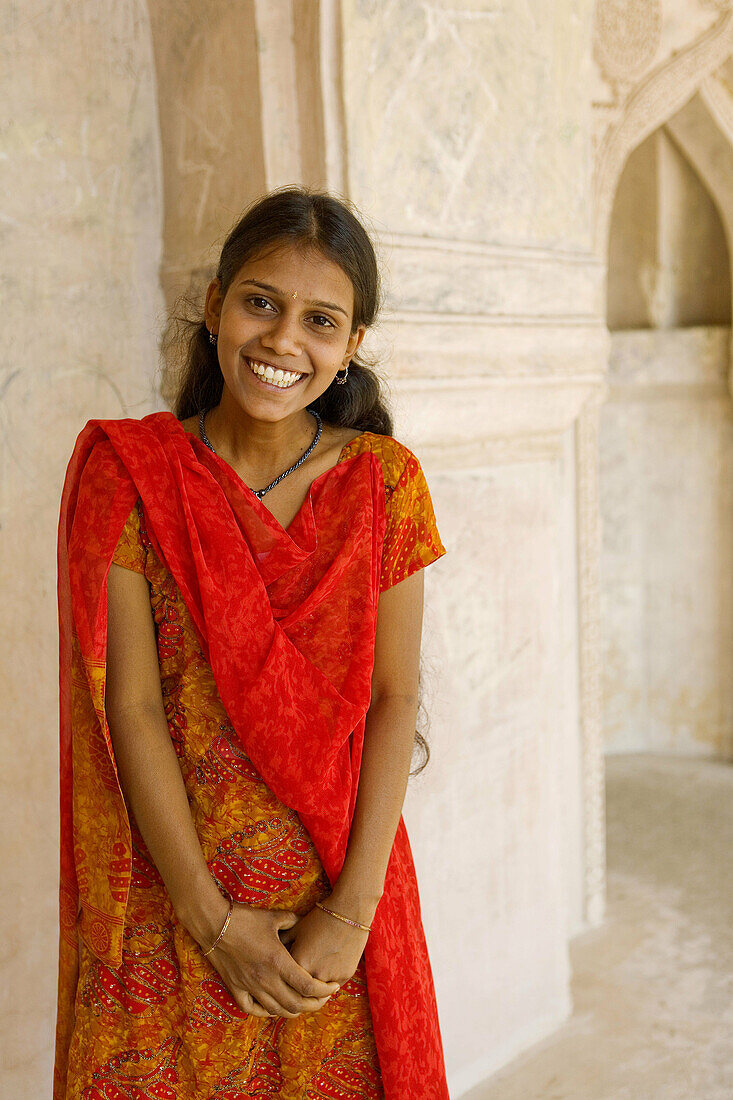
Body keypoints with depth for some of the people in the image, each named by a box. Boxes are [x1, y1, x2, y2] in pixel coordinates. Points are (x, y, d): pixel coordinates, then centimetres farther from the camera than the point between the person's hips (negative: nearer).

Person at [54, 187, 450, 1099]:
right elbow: (130, 706, -10)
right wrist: (213, 918, -12)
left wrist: (355, 906, -12)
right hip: (173, 893, -1)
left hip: (338, 898, 1)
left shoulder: (383, 481, -3)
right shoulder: (130, 471, -7)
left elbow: (395, 697, -5)